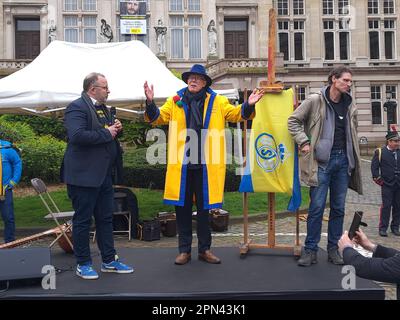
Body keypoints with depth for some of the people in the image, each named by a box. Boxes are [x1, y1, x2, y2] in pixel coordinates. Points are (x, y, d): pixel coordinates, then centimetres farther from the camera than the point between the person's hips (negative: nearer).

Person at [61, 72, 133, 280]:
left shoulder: (103, 108, 16)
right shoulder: (77, 107, -12)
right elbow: (77, 136, -27)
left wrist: (116, 128, 4)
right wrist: (106, 133, -19)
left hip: (104, 174, 9)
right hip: (84, 175, -9)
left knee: (106, 218, 14)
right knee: (82, 220, 4)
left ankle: (109, 261, 24)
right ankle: (83, 264, 17)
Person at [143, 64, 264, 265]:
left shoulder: (217, 101, 7)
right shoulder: (175, 101, 7)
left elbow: (235, 114, 2)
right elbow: (158, 117, 2)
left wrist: (248, 105, -16)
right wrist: (150, 102, -15)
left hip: (205, 165, 0)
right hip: (181, 165, 1)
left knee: (203, 208, 11)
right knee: (182, 207, 8)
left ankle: (204, 249, 25)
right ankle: (184, 250, 22)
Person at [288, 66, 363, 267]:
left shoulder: (349, 105, 13)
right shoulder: (315, 101, -3)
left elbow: (352, 134, 21)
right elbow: (293, 121, -1)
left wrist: (353, 161, 16)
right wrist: (304, 142, -11)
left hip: (343, 160, 5)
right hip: (321, 161, -5)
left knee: (338, 208, 8)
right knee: (317, 207, -4)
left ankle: (333, 249, 19)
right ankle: (310, 250, 7)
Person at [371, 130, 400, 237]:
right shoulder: (380, 152, 0)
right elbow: (374, 166, -2)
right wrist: (377, 178, -10)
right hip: (387, 184, -3)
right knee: (386, 206, -4)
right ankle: (383, 228, 3)